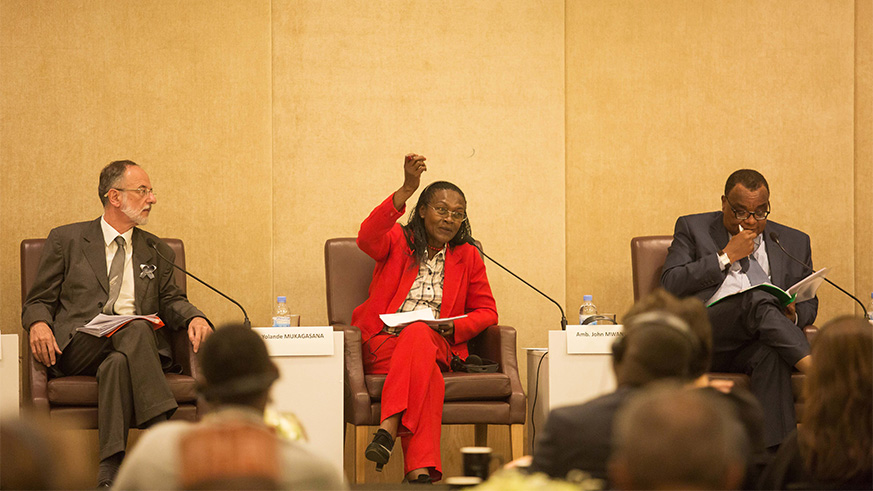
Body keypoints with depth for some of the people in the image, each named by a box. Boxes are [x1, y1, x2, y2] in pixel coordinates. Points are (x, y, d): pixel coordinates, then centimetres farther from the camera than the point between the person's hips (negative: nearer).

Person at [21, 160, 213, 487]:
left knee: (119, 363, -37)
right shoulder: (66, 240, 15)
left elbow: (170, 301, 17)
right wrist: (39, 324, -12)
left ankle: (110, 472, -47)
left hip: (141, 345, 3)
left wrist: (194, 318, -8)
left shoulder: (157, 251, 25)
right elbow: (38, 301, 13)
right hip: (78, 348, -2)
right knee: (134, 329, -36)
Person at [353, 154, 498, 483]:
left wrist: (452, 328, -6)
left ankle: (388, 431, -47)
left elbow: (486, 312, 17)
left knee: (418, 335, -37)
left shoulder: (467, 256, 16)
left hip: (438, 345, 1)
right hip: (382, 342, -1)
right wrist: (407, 190, -29)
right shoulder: (397, 241, 8)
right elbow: (367, 239, -17)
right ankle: (420, 468, -48)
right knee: (423, 366, -36)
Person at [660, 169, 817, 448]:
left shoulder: (794, 242, 23)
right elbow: (670, 285, 2)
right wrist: (726, 257, -2)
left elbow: (809, 304, 24)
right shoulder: (693, 229, 16)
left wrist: (793, 314, -1)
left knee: (772, 354, -37)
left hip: (757, 345, 2)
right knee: (756, 298, -34)